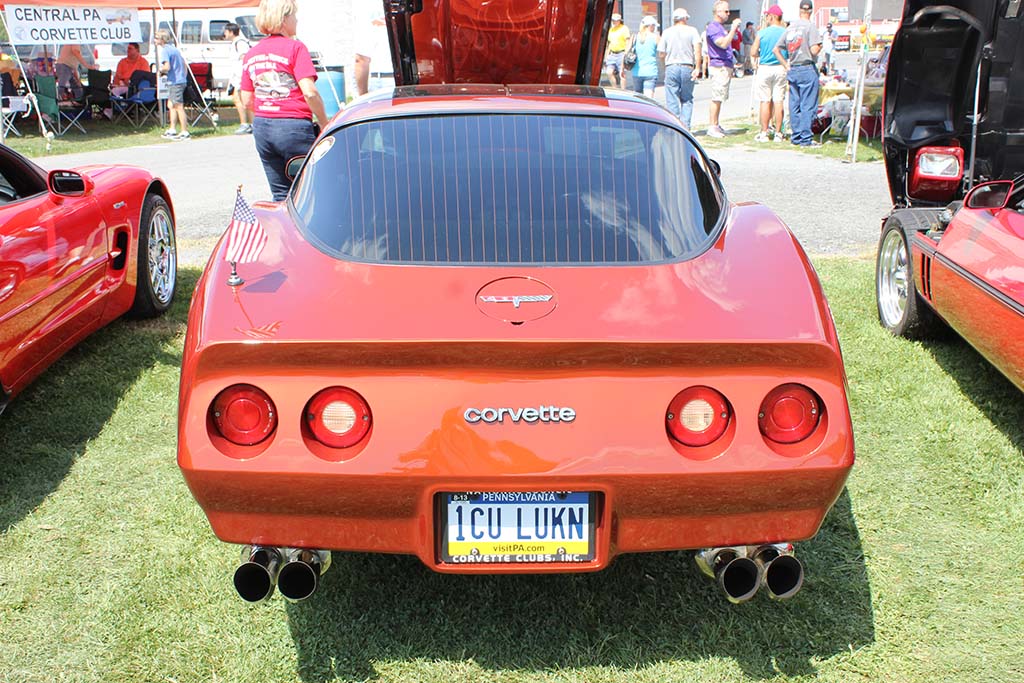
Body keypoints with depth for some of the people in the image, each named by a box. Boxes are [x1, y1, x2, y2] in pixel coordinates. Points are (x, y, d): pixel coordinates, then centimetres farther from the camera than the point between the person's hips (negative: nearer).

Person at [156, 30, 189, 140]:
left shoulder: (165, 50, -11)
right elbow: (185, 65, 20)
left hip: (174, 82, -10)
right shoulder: (174, 48, 16)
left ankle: (185, 132, -5)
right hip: (181, 80, 10)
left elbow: (167, 67, -24)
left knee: (179, 107, -6)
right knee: (171, 105, 17)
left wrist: (161, 70, -4)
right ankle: (172, 130, 20)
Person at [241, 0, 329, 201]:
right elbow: (309, 92, -17)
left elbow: (247, 101, 13)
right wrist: (325, 124, -6)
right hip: (293, 127, -6)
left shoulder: (252, 53, 12)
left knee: (281, 195, 12)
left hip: (261, 127, 7)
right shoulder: (295, 47, -7)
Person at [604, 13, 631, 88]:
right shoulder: (610, 30, 16)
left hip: (621, 54, -6)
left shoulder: (624, 28, -3)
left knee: (621, 74, -5)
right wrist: (606, 56, 18)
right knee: (609, 72, -6)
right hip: (612, 54, 6)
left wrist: (626, 54, -17)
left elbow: (627, 42, -8)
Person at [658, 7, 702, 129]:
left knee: (672, 101, 2)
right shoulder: (692, 31, 2)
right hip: (687, 67, 0)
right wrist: (697, 68, -11)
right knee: (687, 99, 10)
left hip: (671, 67, 0)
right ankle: (685, 126, 2)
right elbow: (697, 50, -10)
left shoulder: (667, 32, 6)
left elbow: (661, 54, 5)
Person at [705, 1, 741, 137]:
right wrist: (733, 28, -22)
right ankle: (712, 127, -8)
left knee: (719, 98, 11)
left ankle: (716, 125, 15)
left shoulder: (722, 27, 21)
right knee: (716, 98, -10)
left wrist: (730, 68, 25)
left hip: (725, 66, 10)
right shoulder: (713, 27, -10)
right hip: (718, 66, -10)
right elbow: (723, 44, -24)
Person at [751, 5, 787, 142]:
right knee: (779, 101, 3)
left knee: (765, 101, 3)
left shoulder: (761, 33, -6)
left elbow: (754, 53, -3)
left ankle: (764, 133, 5)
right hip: (781, 69, 1)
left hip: (764, 69, -1)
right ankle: (778, 133, 5)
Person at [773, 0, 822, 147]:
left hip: (792, 70, 6)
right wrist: (820, 46, 4)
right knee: (808, 105, -3)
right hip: (807, 69, -6)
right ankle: (806, 139, -3)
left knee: (794, 105, 11)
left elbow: (776, 49, 12)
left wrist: (786, 65, 13)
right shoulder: (810, 26, -9)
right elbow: (814, 50, -17)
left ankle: (795, 137, 16)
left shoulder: (790, 28, 10)